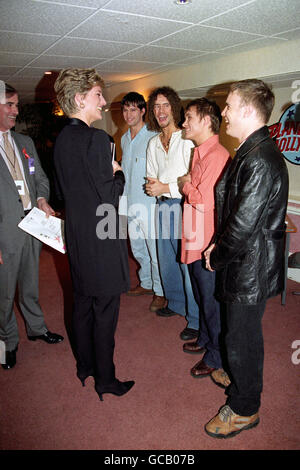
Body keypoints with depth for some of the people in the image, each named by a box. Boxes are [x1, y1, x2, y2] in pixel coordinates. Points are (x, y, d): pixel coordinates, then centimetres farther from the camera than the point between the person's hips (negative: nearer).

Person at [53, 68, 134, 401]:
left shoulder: (62, 139, 7)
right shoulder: (95, 138, -19)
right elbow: (109, 195, -21)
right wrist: (119, 174, -2)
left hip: (76, 235, 9)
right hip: (101, 239, -9)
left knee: (82, 304, 20)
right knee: (105, 311, 6)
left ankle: (84, 366, 38)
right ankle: (105, 380, 22)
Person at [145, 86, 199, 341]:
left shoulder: (187, 140, -9)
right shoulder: (153, 143, 15)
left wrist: (167, 188, -15)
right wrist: (153, 185, -1)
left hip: (184, 206, -7)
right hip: (163, 206, 8)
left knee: (188, 262, -5)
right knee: (166, 260, 17)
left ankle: (196, 319, 9)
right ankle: (175, 303, 37)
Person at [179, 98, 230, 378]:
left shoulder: (217, 156, -20)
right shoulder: (200, 153, 12)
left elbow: (205, 201, -27)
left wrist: (184, 186, -12)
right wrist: (185, 186, 3)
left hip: (207, 244, -10)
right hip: (194, 241, 10)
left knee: (211, 301, 7)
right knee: (201, 297, 24)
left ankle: (215, 357, 26)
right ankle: (204, 340, 44)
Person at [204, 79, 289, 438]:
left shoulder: (260, 160, -25)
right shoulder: (250, 152, 8)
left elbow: (244, 226, -26)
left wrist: (217, 258, -11)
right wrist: (219, 247, 5)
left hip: (250, 270, -10)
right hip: (245, 264, 10)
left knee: (241, 340, 8)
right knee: (243, 334, 26)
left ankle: (244, 410, 32)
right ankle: (242, 388, 50)